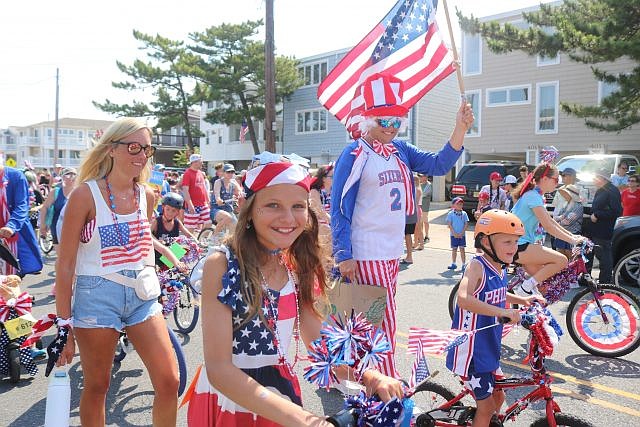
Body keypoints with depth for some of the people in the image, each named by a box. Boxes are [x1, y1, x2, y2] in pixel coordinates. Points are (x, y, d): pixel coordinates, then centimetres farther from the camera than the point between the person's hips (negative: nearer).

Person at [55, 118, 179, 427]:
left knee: (169, 381, 0)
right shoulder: (85, 194, -10)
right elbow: (65, 265, -9)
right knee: (96, 387, 12)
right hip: (97, 296, -4)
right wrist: (63, 325, -9)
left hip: (142, 295, 4)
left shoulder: (146, 195, 4)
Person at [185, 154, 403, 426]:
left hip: (281, 398, 5)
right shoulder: (222, 265, -19)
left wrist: (369, 377, -20)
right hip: (227, 401, -5)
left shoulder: (298, 266, -2)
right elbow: (219, 368, -23)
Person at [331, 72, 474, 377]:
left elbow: (439, 164, 2)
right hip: (366, 253, -7)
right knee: (385, 321, -3)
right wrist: (343, 256, -15)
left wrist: (460, 128, -10)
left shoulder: (400, 151, 10)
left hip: (392, 249, 7)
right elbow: (340, 209, -13)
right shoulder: (355, 154, -11)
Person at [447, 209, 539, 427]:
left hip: (489, 348, 9)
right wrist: (502, 312, -41)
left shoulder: (500, 268, 4)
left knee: (498, 397, 20)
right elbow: (464, 299, -40)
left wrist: (522, 300, 14)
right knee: (486, 405, 1)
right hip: (471, 349, -8)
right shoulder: (477, 266, -22)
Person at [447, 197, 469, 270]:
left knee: (462, 249, 2)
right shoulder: (450, 214, -2)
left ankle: (464, 264, 6)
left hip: (462, 235, 1)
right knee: (454, 249, 8)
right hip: (454, 235, 0)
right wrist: (454, 233, -12)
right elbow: (449, 224, -5)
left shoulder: (464, 214, 3)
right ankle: (453, 264, 18)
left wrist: (462, 233, -9)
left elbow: (466, 224, 1)